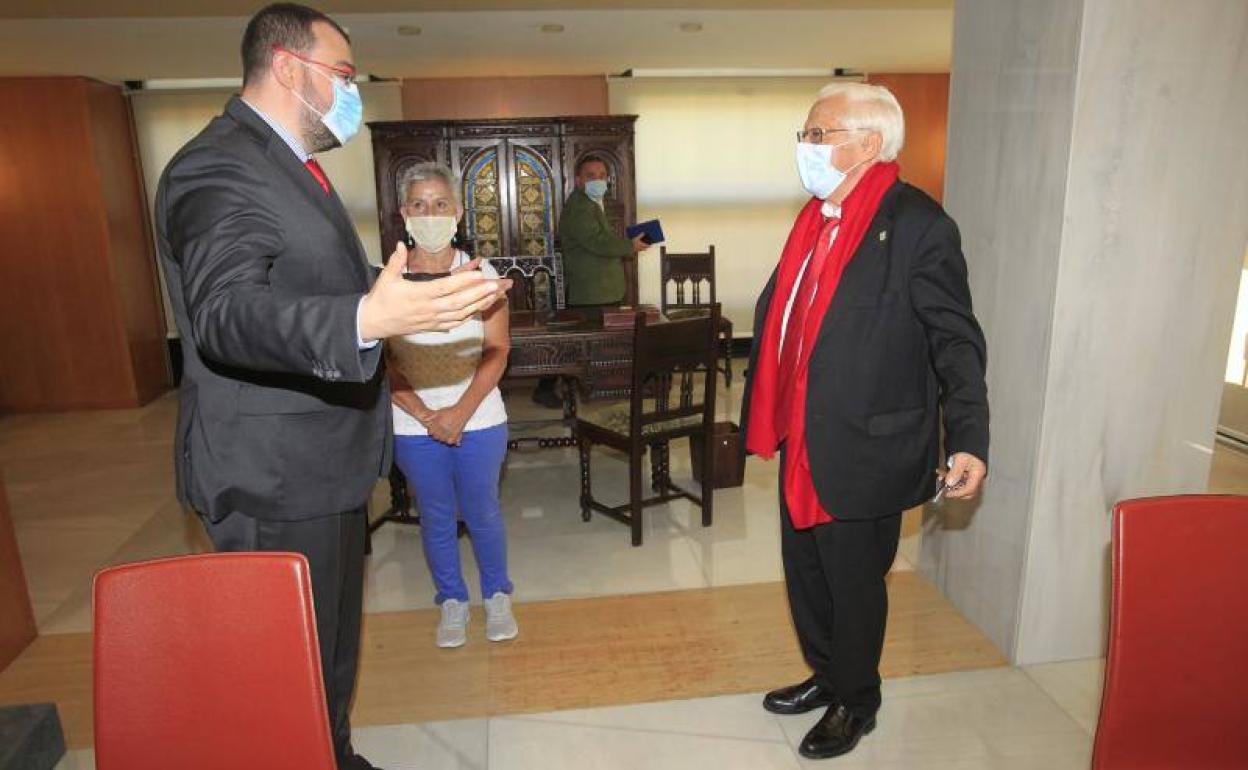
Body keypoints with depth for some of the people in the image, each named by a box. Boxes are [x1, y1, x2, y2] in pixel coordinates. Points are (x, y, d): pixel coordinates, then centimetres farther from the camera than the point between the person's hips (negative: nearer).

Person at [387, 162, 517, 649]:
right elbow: (382, 363, -5)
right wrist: (428, 416, -15)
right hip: (414, 426, 1)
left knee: (482, 513, 12)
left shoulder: (481, 274, -5)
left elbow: (496, 351, -8)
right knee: (436, 518, 14)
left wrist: (460, 412, -17)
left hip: (479, 421, 0)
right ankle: (452, 600, 35)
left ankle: (497, 595, 35)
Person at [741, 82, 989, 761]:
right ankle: (826, 675, 46)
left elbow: (956, 341, -14)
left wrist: (967, 440, -23)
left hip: (864, 451, -8)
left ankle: (855, 703, 37)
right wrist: (768, 419, 15)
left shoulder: (918, 224, -15)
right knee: (805, 571, 22)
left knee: (853, 582, 12)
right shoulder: (816, 219, 9)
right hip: (802, 443, 8)